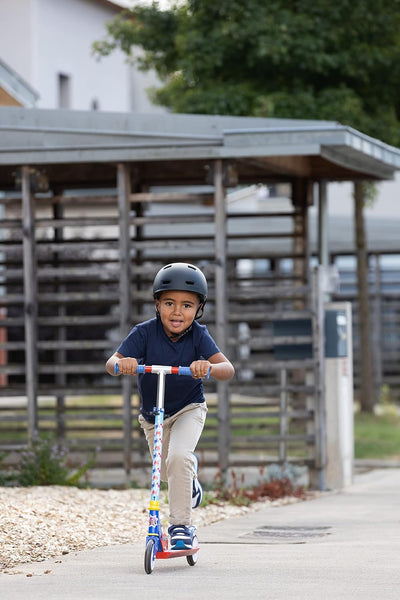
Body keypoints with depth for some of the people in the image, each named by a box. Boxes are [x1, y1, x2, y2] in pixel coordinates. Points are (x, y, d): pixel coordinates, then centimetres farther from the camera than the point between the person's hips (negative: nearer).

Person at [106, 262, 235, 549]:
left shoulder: (199, 335, -24)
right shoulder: (145, 333, -24)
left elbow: (228, 369, -34)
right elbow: (111, 363, -30)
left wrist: (209, 367, -57)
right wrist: (121, 363, -54)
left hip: (188, 409, -2)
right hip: (152, 415, 2)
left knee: (178, 456, -27)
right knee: (168, 472, 16)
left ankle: (181, 524, -14)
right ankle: (190, 470, 54)